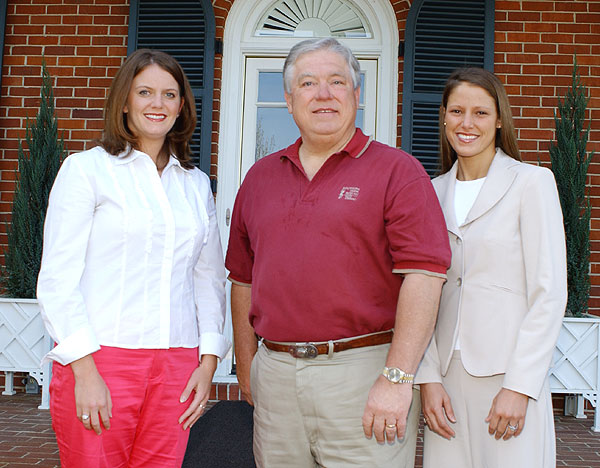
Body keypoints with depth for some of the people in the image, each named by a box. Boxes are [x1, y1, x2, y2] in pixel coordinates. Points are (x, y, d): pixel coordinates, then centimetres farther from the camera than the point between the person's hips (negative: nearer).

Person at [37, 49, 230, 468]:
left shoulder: (196, 183, 13)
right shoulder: (86, 169, 0)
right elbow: (58, 278, -5)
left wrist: (209, 362, 6)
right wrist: (85, 371, -11)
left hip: (176, 366, 4)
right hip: (100, 358, -3)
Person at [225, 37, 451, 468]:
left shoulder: (397, 171, -3)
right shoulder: (260, 177, 12)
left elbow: (424, 274, -11)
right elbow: (244, 279, 16)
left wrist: (397, 378, -16)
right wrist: (247, 367, 13)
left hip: (364, 371, -4)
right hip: (275, 373, 4)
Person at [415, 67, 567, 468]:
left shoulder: (532, 182, -4)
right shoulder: (436, 191, 9)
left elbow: (549, 293, -8)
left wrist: (519, 386, -13)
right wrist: (428, 376, -2)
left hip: (511, 371, -4)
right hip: (449, 371, 4)